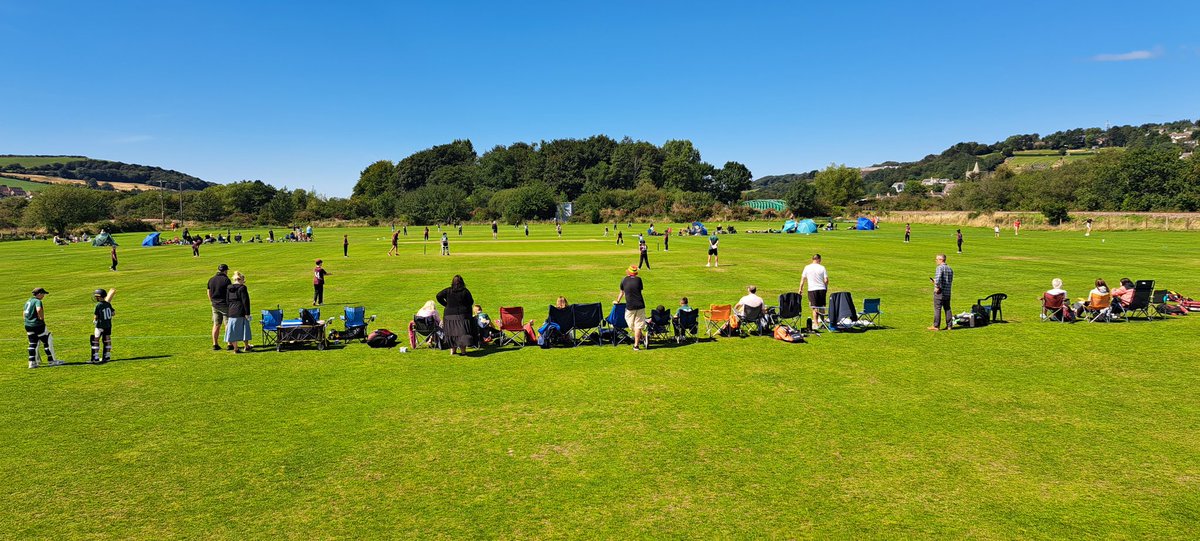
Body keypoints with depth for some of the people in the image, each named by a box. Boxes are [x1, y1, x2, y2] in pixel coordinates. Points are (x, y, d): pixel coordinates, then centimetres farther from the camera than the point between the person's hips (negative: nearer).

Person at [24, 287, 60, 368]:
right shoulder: (37, 301, -13)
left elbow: (25, 314, 20)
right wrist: (42, 318, -17)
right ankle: (51, 361, 7)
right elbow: (39, 310, -34)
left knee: (32, 343, 13)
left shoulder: (28, 301, 15)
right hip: (37, 325, -9)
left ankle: (32, 362, 11)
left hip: (27, 325, 9)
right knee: (48, 341, 3)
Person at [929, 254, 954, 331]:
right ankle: (949, 325, 16)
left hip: (939, 292, -8)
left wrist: (937, 287, -18)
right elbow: (950, 281, 19)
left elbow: (938, 277, -29)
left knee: (937, 309, -3)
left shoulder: (940, 267, -11)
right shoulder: (950, 269, 15)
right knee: (947, 308, 14)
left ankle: (936, 326, -1)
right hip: (948, 292, 8)